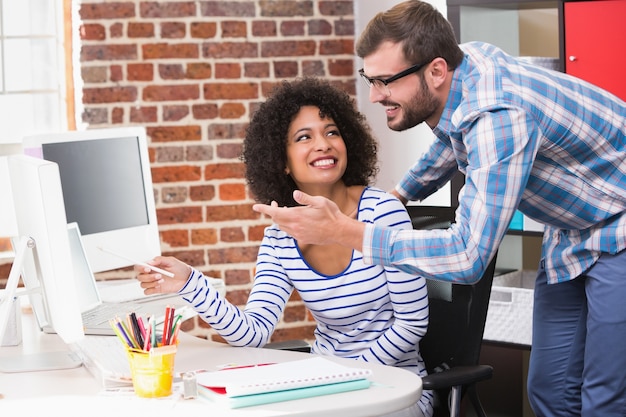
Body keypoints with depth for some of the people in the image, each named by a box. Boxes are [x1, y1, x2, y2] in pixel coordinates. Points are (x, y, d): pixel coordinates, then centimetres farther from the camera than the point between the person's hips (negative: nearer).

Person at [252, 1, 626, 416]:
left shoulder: (497, 116, -35)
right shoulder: (466, 57, -8)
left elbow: (467, 256, -38)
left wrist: (342, 231, -38)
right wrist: (398, 195, 18)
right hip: (569, 235, 9)